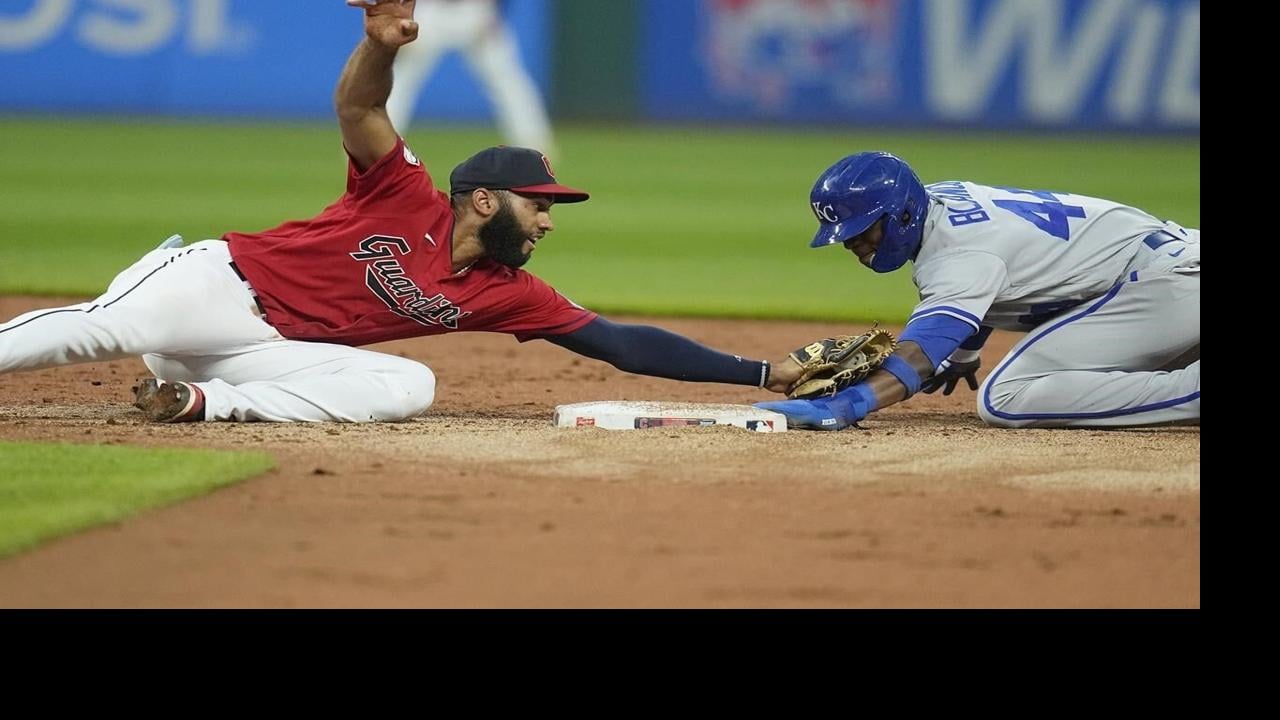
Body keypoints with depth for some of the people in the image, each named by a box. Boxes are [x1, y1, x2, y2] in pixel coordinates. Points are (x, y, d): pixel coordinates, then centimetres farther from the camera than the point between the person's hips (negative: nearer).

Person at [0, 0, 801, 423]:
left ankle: (205, 401, -27)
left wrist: (764, 374, -1)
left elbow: (624, 343, 5)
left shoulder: (509, 295, 7)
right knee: (100, 328, -30)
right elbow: (358, 106, -20)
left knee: (409, 385, -23)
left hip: (279, 354, 5)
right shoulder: (406, 194, -6)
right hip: (216, 279, -4)